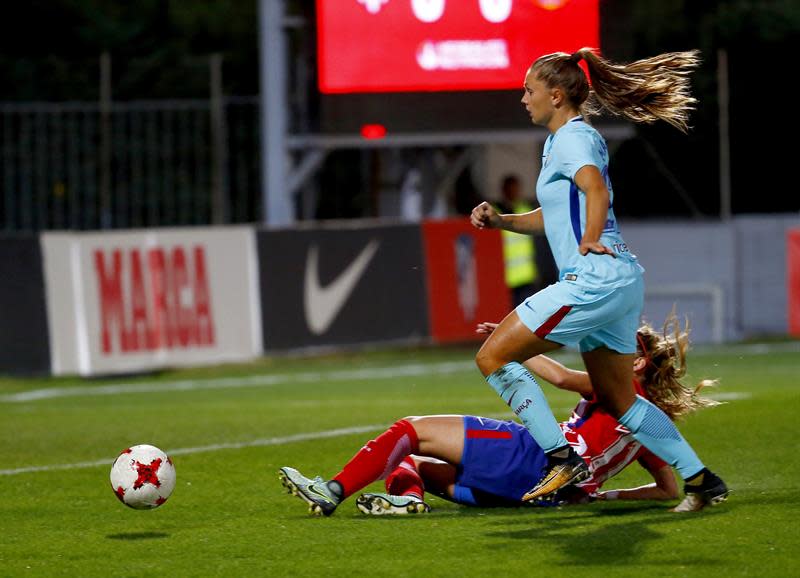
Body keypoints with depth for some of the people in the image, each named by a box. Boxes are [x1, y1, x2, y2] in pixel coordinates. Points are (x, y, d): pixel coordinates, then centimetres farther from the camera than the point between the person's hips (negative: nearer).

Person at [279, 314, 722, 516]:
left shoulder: (627, 387, 4)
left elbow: (561, 377, -11)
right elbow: (669, 490, 27)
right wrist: (598, 492, 24)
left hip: (528, 455, -9)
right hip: (534, 492, 9)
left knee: (412, 430, -9)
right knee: (408, 462, 11)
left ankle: (333, 491, -21)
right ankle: (408, 497, -24)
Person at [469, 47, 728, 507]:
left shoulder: (572, 138, -8)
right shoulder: (561, 141, 22)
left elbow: (596, 189, -28)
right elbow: (553, 216, 31)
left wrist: (590, 241, -26)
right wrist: (499, 220, 19)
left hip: (595, 279, -10)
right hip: (621, 282, 10)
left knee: (493, 357, -8)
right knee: (618, 401, 14)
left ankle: (562, 459, -11)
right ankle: (699, 478, 12)